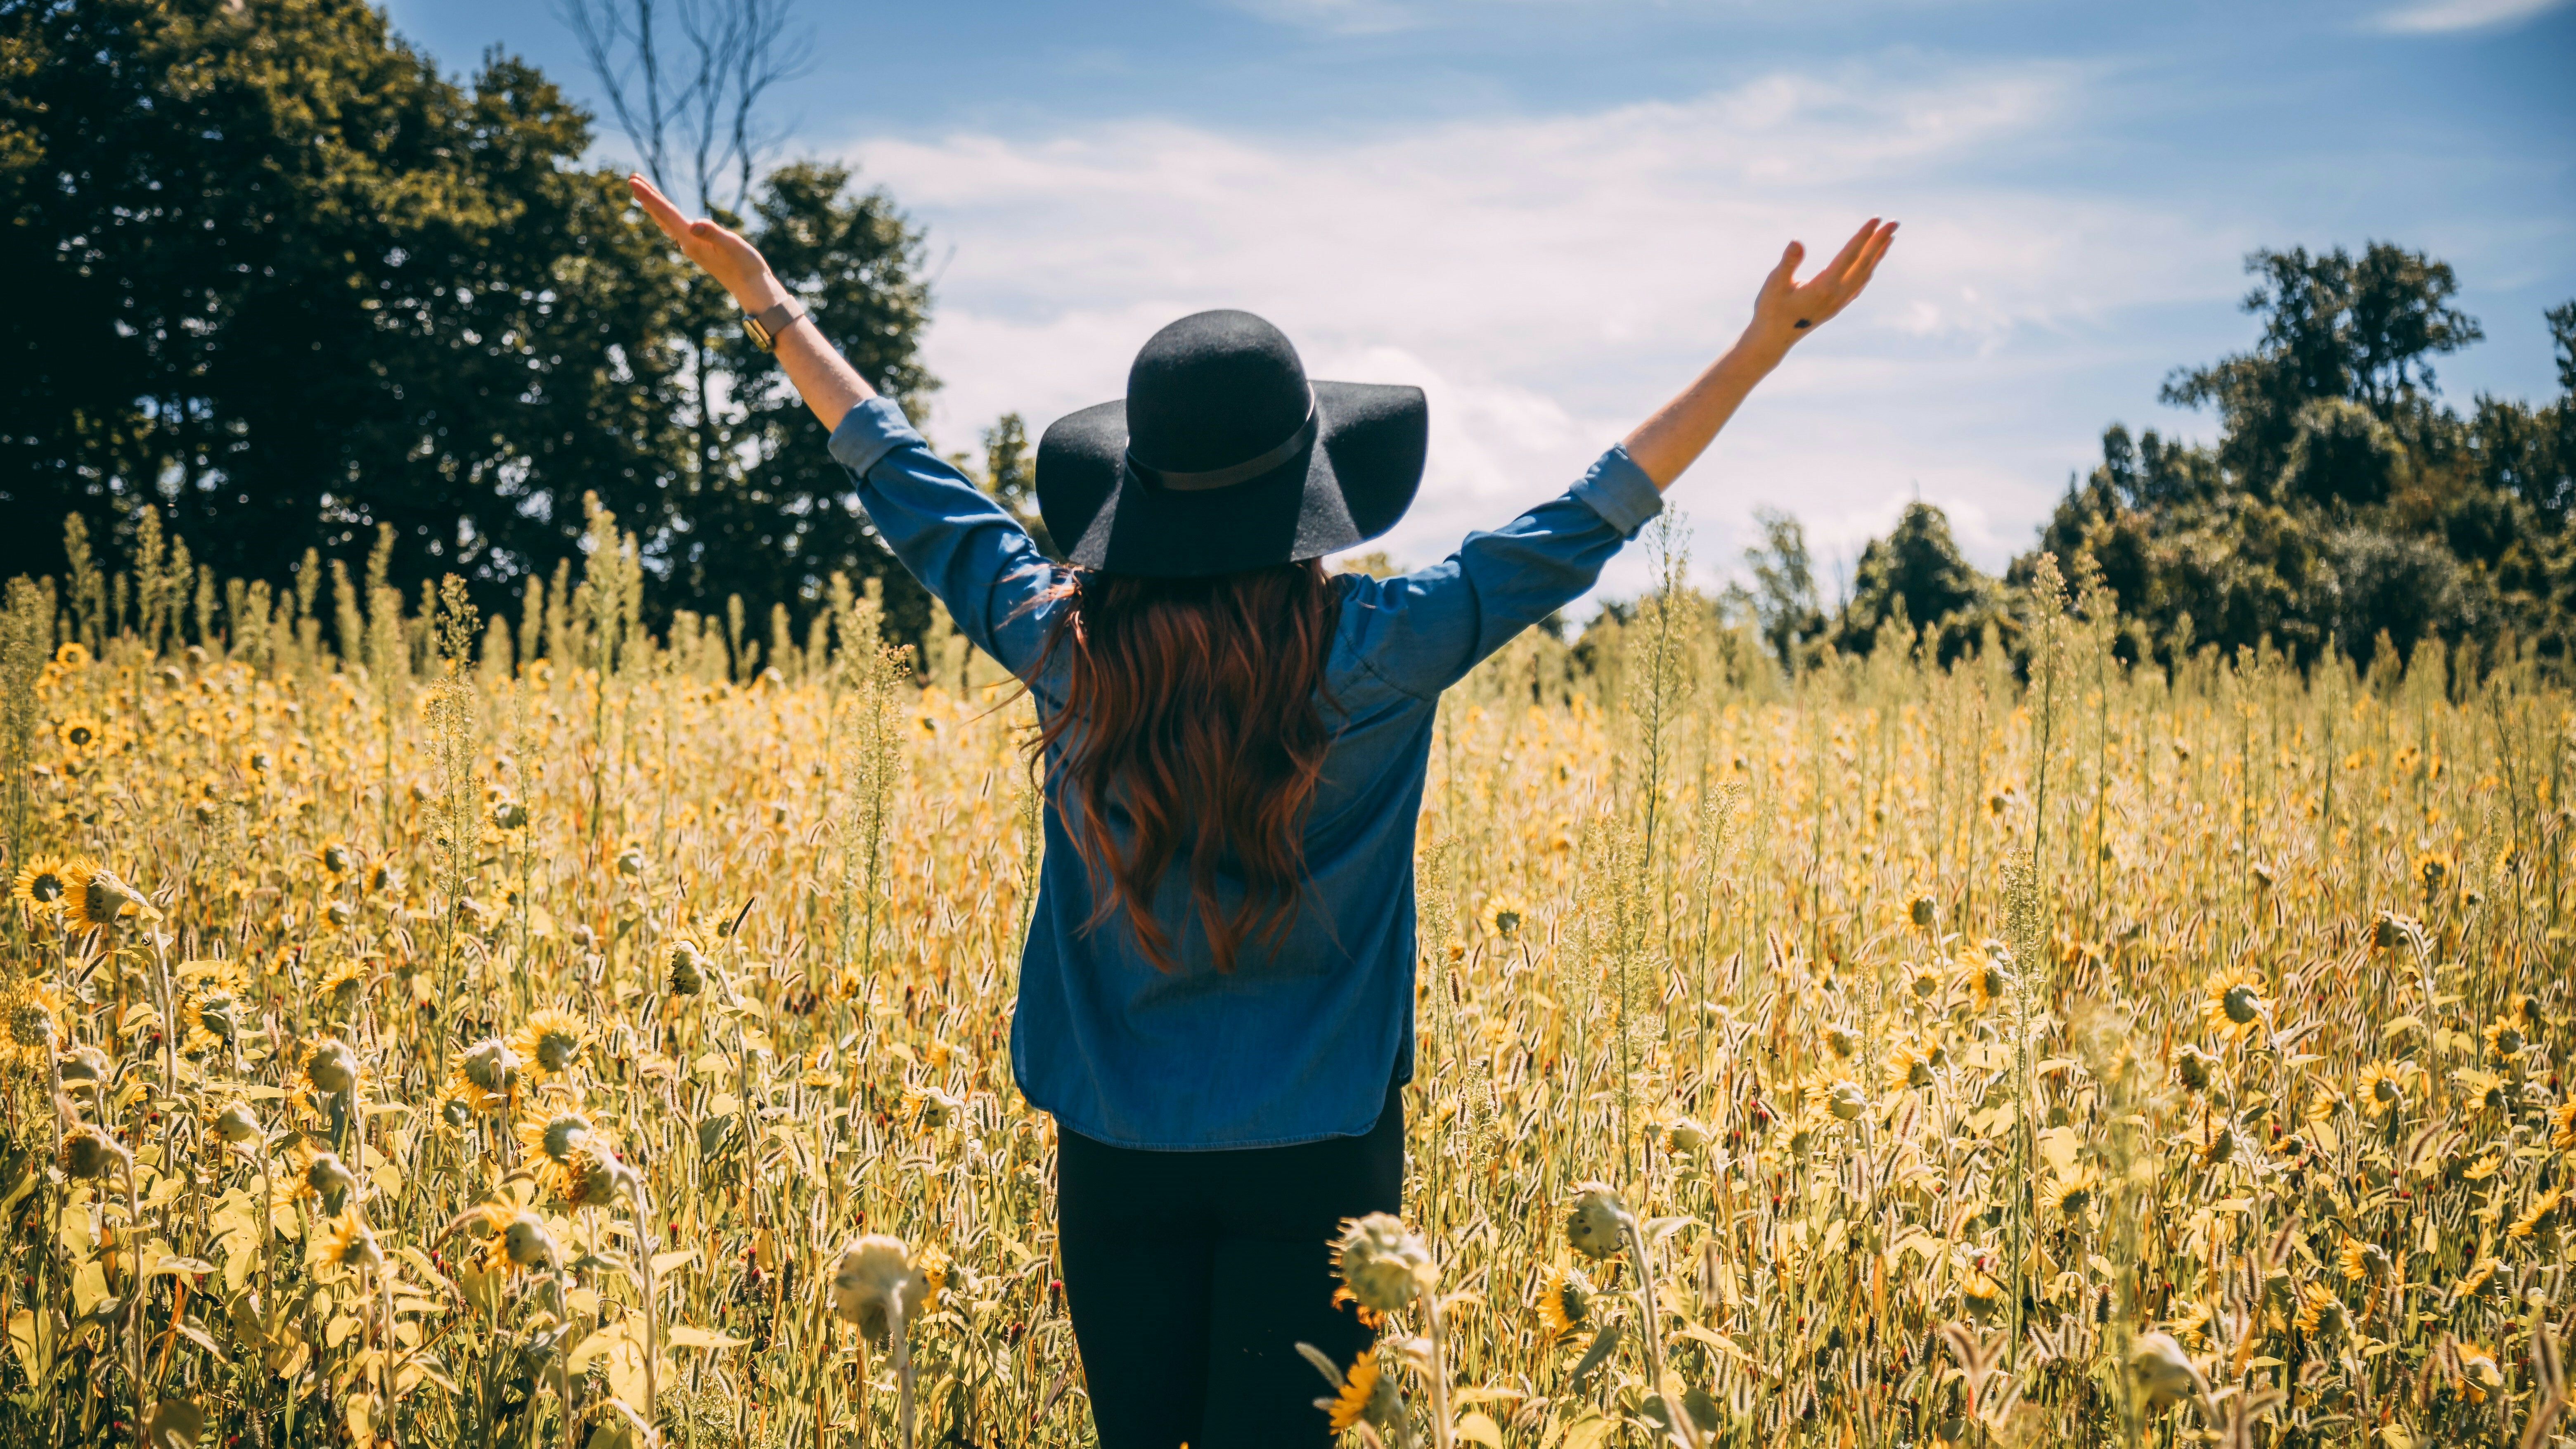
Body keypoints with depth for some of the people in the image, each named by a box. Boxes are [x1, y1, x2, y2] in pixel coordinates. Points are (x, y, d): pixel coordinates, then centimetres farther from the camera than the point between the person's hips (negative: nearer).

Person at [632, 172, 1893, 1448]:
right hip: (1316, 1151, -2)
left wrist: (767, 302, 20)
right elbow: (1592, 516, -8)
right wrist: (1770, 336, -3)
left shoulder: (1066, 647, -7)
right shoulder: (1375, 653, -13)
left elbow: (906, 476, 7)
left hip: (1117, 1147, 2)